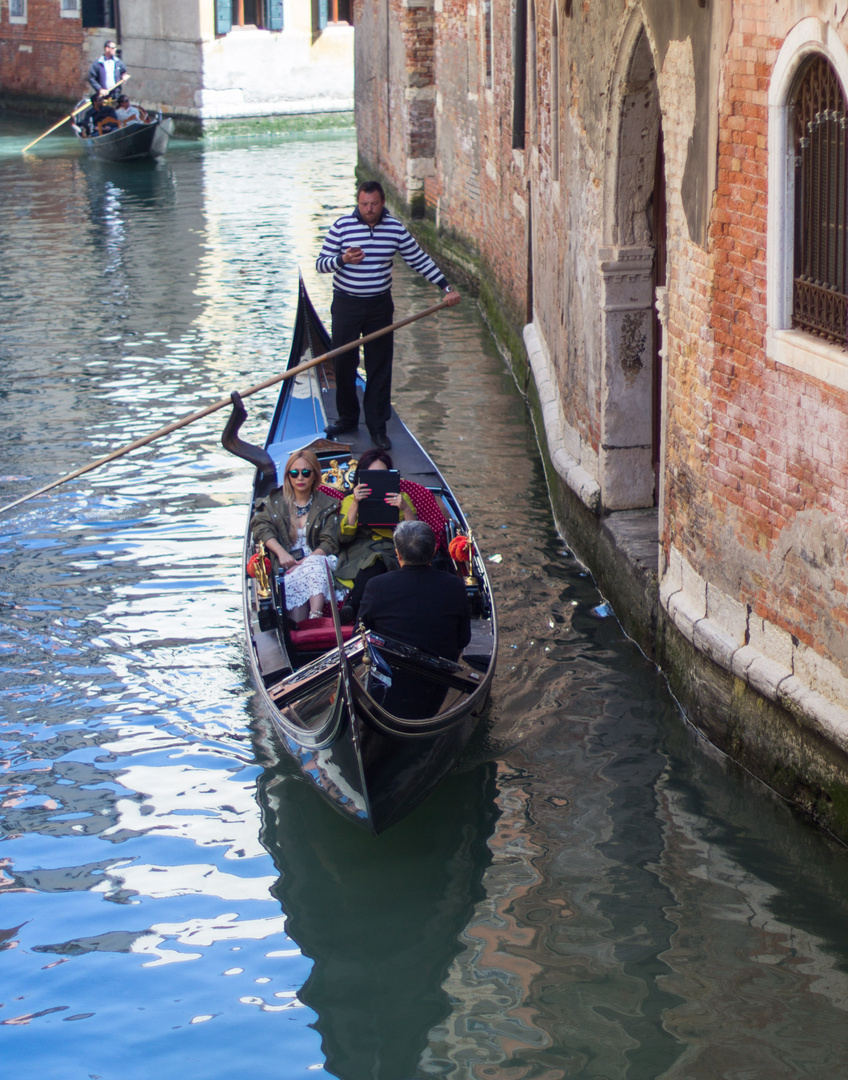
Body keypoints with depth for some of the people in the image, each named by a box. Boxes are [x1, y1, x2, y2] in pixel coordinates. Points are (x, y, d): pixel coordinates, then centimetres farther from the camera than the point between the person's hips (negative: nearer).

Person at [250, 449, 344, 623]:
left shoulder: (326, 505, 13)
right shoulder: (275, 501, 17)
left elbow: (329, 543, 2)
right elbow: (261, 527, -1)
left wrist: (306, 561, -17)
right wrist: (281, 552, -20)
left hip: (318, 559, 0)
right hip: (287, 566, 0)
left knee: (315, 564, -37)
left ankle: (315, 617, -53)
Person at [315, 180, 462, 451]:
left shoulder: (395, 229, -2)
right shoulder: (342, 226, -8)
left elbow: (420, 260, 7)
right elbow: (320, 264, -7)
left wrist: (446, 287, 4)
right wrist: (342, 259, -28)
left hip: (380, 306, 1)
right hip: (346, 304, -1)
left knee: (380, 367, 2)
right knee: (344, 363, 7)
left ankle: (377, 426, 10)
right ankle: (347, 418, 26)